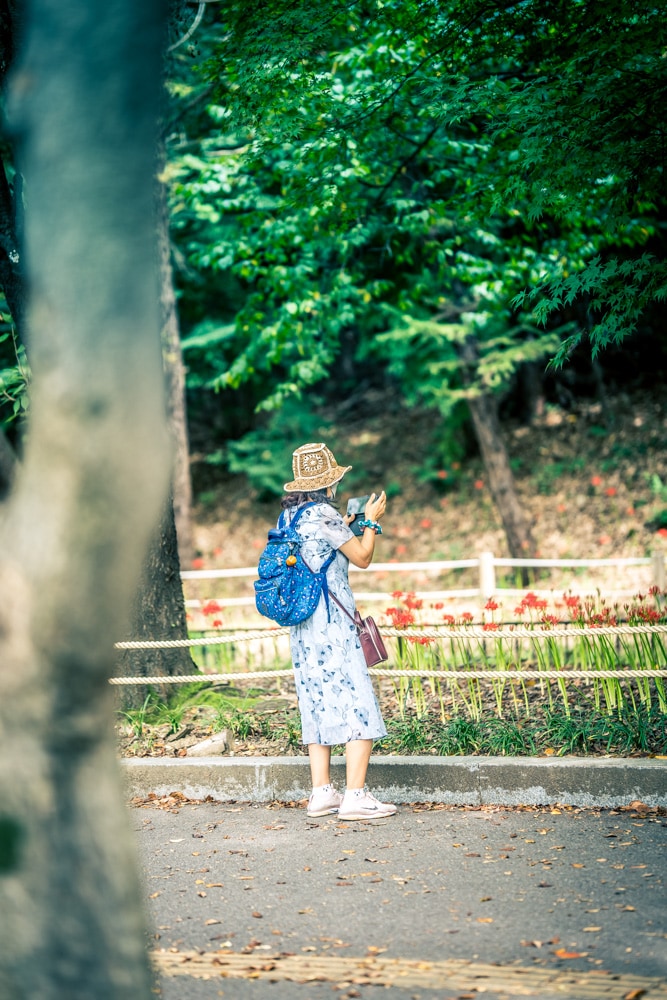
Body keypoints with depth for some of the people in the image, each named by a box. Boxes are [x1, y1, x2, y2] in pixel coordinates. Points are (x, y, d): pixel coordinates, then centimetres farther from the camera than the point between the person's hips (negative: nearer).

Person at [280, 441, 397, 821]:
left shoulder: (290, 516, 11)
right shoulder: (324, 514, -13)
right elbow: (362, 558, -7)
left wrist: (345, 526, 26)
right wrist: (371, 522, 7)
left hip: (303, 627, 9)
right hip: (332, 622, -9)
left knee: (318, 704, 12)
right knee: (357, 705, -5)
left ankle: (322, 793, 13)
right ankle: (356, 796, -8)